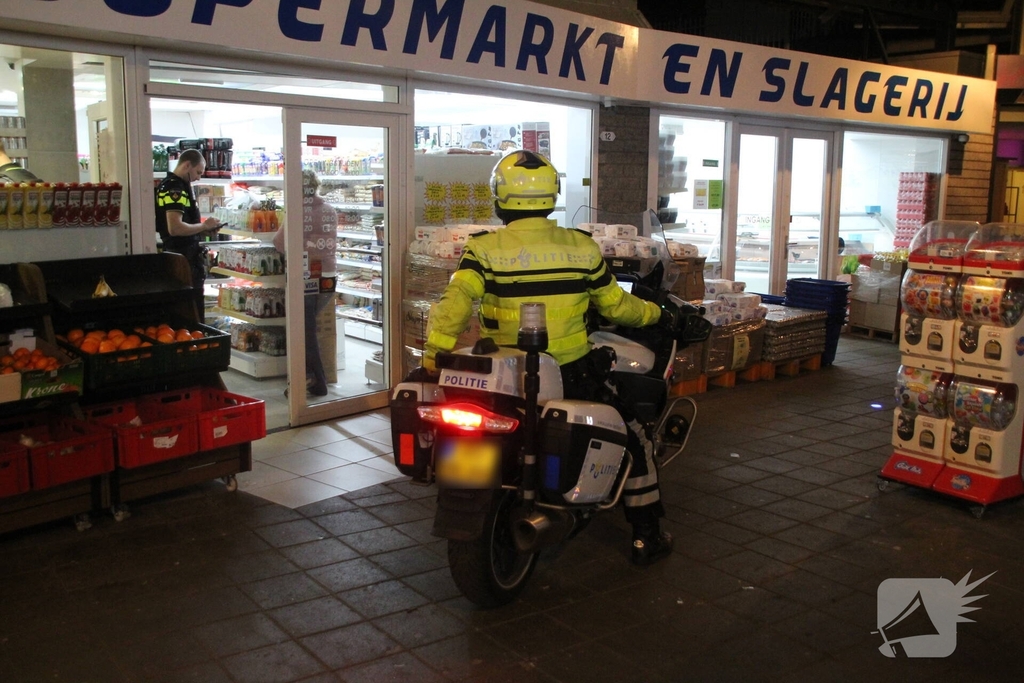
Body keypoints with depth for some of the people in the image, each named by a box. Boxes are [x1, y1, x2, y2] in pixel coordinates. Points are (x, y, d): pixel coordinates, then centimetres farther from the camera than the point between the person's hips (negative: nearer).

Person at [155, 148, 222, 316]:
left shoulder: (172, 185, 17)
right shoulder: (174, 188, -15)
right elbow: (175, 228, -26)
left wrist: (203, 230, 12)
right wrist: (203, 226, -13)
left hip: (186, 256, 11)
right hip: (184, 259, -11)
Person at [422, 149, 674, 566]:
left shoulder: (485, 249, -6)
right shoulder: (582, 248, 0)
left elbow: (456, 300, -21)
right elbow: (616, 306, 8)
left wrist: (434, 352, -23)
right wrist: (653, 313, 26)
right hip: (571, 375, 0)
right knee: (633, 440, 21)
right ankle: (647, 538, 26)